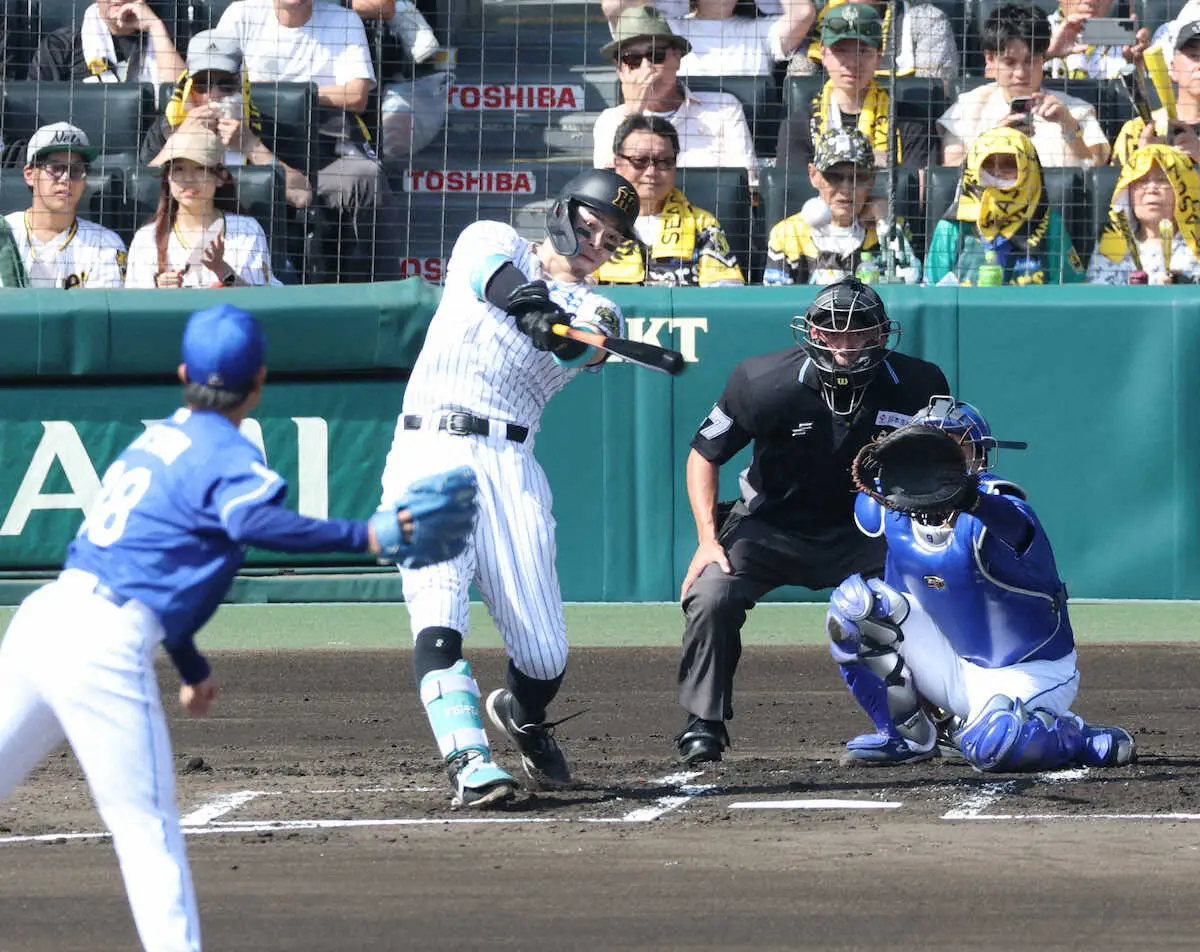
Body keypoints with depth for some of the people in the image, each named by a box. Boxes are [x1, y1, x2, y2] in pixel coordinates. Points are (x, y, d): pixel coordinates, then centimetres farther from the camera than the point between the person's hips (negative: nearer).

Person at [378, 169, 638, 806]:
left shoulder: (593, 309, 17)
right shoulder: (493, 242, 13)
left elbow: (587, 346, -7)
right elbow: (492, 273, -12)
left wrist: (588, 334, -32)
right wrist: (537, 308, -32)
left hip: (510, 468, 2)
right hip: (430, 452, -2)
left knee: (545, 654, -2)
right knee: (438, 618, -21)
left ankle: (524, 717, 30)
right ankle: (468, 759, -27)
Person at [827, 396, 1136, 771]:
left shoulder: (993, 511, -25)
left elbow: (1014, 524, -53)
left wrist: (971, 501, -72)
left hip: (1027, 672, -6)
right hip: (957, 666, 6)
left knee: (991, 747, -36)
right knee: (854, 601, -10)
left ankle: (1079, 737, -1)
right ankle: (907, 736, 3)